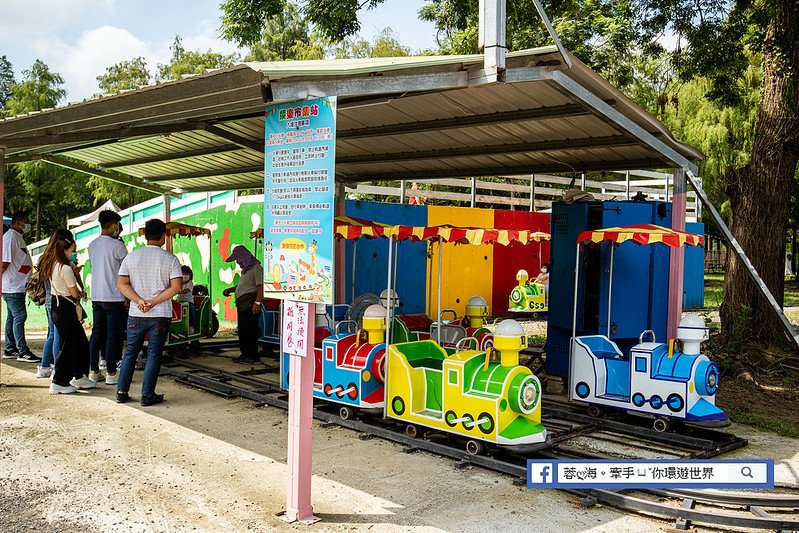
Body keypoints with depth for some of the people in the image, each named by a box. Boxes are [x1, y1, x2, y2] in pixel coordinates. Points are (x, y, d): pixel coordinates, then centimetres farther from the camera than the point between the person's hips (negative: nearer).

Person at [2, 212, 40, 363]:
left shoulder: (18, 237, 17)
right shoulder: (10, 237, -14)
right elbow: (5, 262, -19)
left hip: (17, 286, 10)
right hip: (13, 287, -10)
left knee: (12, 317, 13)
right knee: (19, 317, -8)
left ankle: (10, 350, 20)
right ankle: (23, 352, -5)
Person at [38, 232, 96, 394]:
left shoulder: (54, 265, 10)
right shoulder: (66, 268, -19)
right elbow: (75, 293, -15)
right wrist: (82, 293, 6)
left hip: (57, 307, 10)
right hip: (66, 309, -10)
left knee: (81, 342, 15)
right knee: (67, 346, -1)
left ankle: (80, 377, 23)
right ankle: (59, 383, 6)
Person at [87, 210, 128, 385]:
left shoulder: (92, 245, 9)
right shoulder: (117, 245, -13)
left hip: (96, 296, 7)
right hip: (114, 297, -7)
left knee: (97, 333, 12)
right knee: (113, 335, -1)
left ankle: (94, 371, 16)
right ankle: (111, 373, 2)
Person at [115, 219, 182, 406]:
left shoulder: (131, 257, 3)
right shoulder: (170, 259, -5)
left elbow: (121, 283, -2)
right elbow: (176, 286, -13)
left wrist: (139, 301, -10)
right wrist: (153, 302, -11)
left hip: (136, 314, 3)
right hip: (161, 315, -2)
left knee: (130, 352, 14)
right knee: (154, 354, 4)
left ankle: (121, 392, 15)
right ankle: (147, 395, 5)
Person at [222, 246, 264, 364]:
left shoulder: (256, 268, -9)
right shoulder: (246, 269, 21)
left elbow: (261, 286, -17)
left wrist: (257, 302, -24)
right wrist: (230, 289, 19)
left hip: (250, 304, -10)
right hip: (242, 304, 10)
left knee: (248, 329, -9)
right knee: (243, 330, 12)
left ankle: (250, 356, -5)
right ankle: (246, 354, 19)